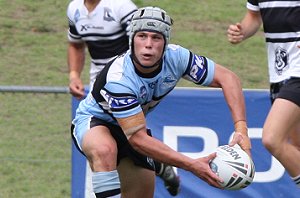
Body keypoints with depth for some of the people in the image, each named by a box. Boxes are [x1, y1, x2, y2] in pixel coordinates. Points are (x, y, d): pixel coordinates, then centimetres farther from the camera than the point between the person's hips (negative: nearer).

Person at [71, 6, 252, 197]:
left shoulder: (175, 57, -23)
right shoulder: (119, 78, -37)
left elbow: (227, 78, -17)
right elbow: (137, 138, -38)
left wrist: (241, 128, -32)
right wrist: (192, 165, -44)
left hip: (133, 123, 6)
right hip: (92, 122, -6)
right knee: (104, 150, -39)